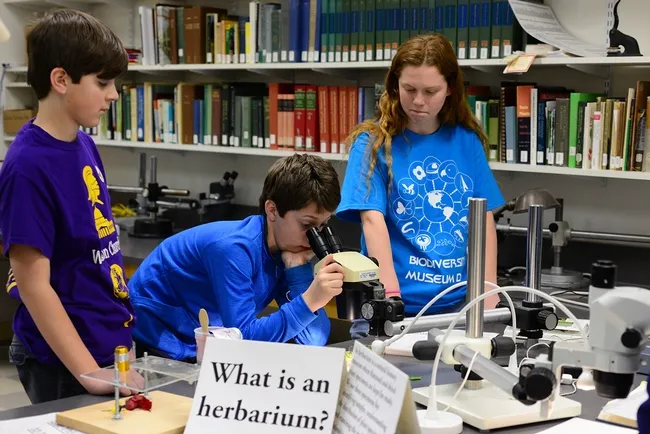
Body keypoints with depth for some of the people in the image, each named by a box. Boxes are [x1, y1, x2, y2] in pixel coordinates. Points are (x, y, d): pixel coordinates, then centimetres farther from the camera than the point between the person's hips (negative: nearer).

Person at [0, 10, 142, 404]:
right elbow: (34, 284, -21)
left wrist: (120, 323, 13)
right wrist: (88, 373, -23)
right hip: (62, 362, -8)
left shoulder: (85, 146, 4)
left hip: (110, 343, 8)